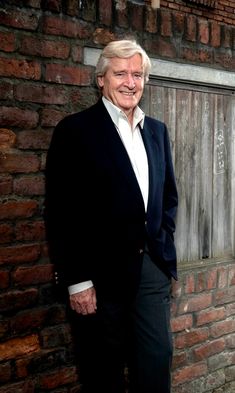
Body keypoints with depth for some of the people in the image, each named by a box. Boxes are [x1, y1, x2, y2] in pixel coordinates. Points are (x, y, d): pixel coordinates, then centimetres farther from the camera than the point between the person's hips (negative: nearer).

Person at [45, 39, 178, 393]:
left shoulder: (157, 131, 12)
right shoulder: (75, 130, -7)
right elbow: (61, 212, -11)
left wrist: (164, 248, 10)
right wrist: (76, 281, -14)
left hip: (154, 267, 5)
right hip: (102, 272, -5)